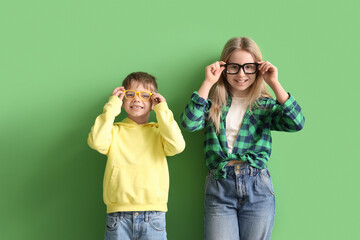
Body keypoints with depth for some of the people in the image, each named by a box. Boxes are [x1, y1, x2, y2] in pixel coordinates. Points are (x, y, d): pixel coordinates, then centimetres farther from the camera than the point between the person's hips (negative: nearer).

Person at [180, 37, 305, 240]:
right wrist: (208, 83, -9)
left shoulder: (265, 105, 8)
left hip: (257, 187, 1)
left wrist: (274, 83, -8)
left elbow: (296, 123, -9)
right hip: (219, 187, -1)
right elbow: (189, 123, -10)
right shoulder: (214, 103, 8)